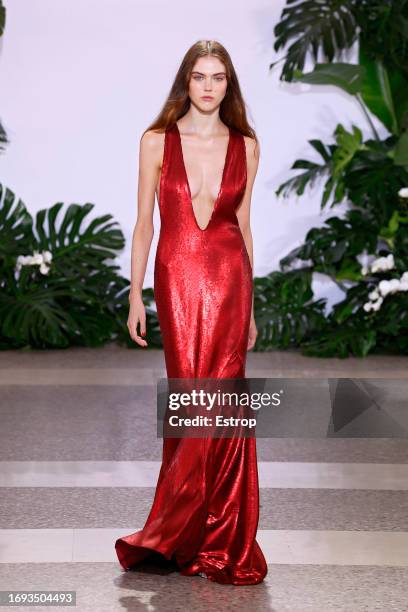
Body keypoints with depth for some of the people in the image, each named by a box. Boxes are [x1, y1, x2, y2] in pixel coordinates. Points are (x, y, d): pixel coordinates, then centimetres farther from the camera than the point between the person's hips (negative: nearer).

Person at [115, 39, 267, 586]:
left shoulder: (245, 146, 6)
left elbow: (242, 224, 11)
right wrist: (135, 295, -4)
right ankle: (209, 541, 15)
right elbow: (143, 222, 3)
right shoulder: (158, 141, 2)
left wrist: (250, 305, 12)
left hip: (228, 278, 1)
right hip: (176, 278, -1)